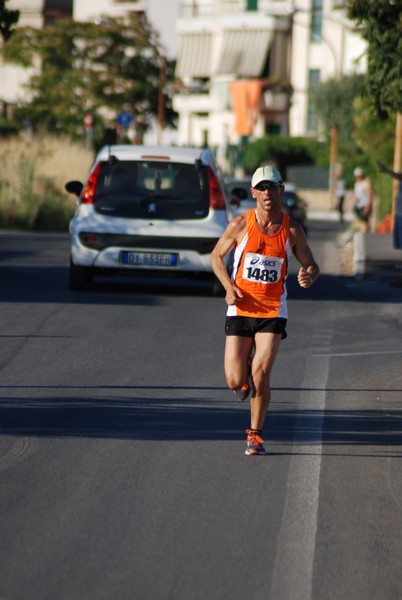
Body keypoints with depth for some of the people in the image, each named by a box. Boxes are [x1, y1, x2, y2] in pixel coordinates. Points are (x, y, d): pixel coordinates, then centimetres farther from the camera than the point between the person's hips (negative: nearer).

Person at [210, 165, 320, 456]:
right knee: (234, 382, -6)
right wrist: (229, 287, -9)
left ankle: (255, 434, 7)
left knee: (261, 375, -14)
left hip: (273, 312, 0)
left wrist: (309, 276, -19)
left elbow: (312, 266, 7)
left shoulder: (292, 229, -3)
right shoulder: (241, 224, -5)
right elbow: (217, 256, 8)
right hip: (240, 309, 0)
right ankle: (245, 372, 33)